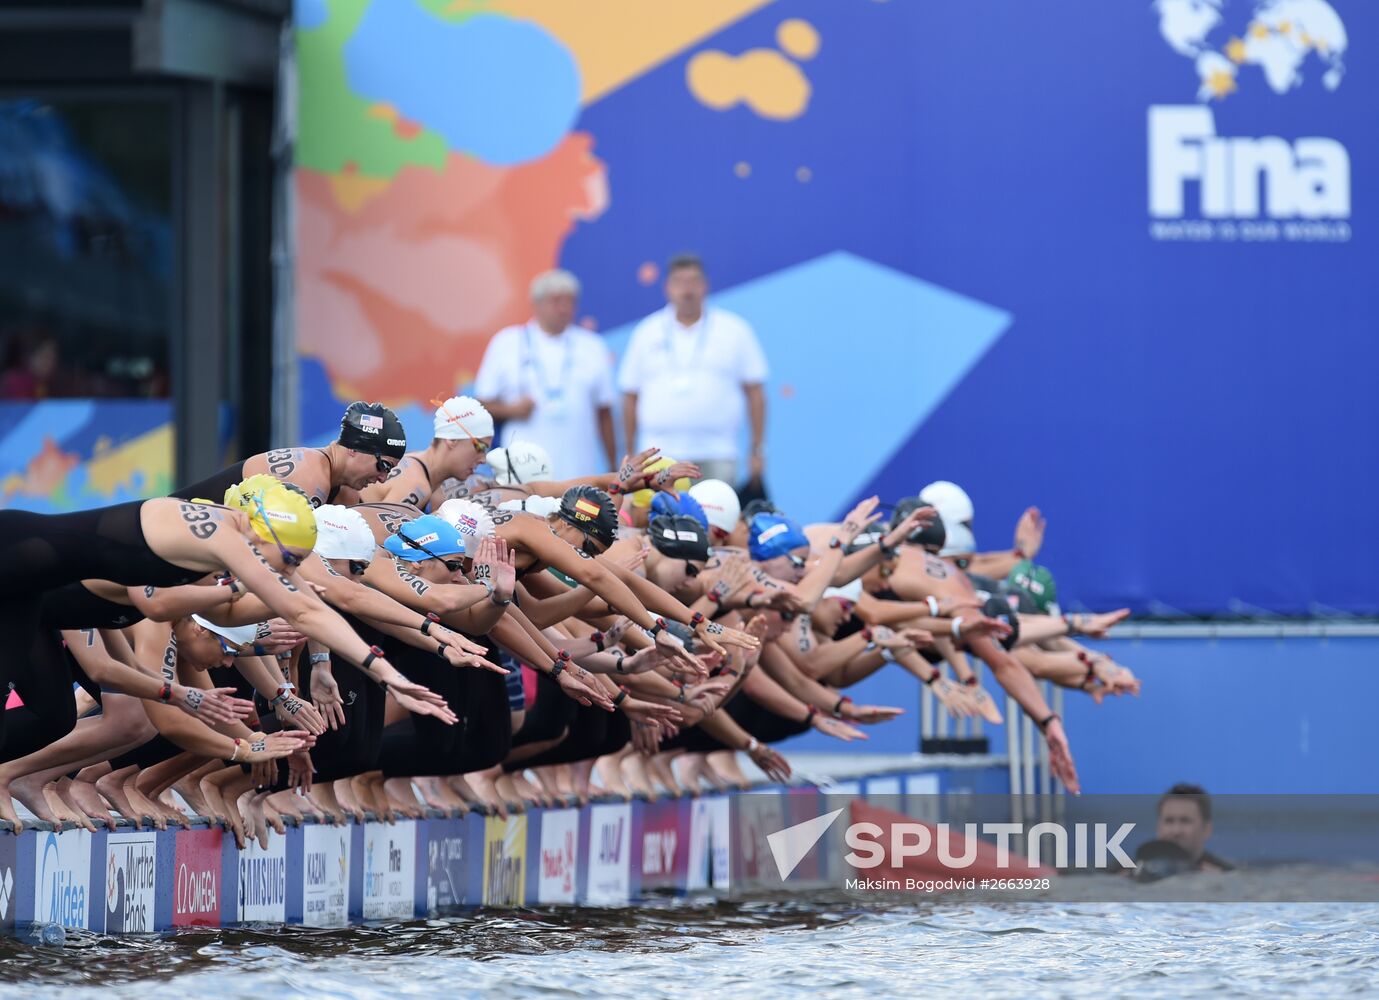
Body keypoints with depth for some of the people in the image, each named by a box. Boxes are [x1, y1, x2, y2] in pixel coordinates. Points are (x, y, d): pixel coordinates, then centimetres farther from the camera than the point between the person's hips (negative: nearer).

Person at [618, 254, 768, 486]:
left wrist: (757, 450, 2)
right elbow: (631, 397, 12)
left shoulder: (735, 330, 7)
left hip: (716, 459, -1)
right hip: (660, 459, 1)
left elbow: (755, 392, 7)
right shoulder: (647, 333, 11)